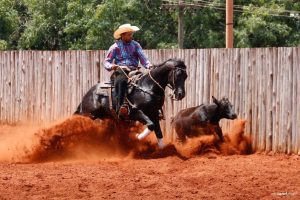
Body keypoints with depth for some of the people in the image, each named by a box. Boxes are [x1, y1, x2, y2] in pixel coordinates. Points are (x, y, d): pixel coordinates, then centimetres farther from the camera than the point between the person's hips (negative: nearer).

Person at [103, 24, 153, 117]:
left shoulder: (135, 45, 16)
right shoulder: (115, 47, 10)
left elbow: (143, 58, 4)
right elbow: (106, 62, 7)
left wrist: (149, 65, -17)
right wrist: (111, 66, -17)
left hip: (133, 70, 3)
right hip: (120, 71, -3)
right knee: (121, 81, -37)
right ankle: (121, 106, -48)